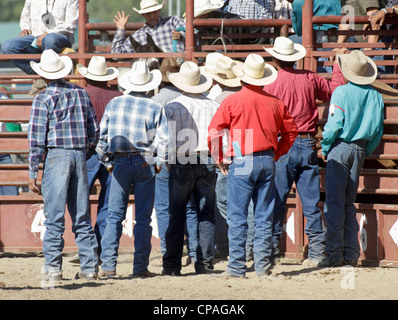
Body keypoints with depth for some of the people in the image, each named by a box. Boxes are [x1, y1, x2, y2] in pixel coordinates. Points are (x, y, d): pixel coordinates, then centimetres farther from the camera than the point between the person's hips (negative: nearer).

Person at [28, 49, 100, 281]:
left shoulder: (44, 98, -6)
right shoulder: (81, 94, 10)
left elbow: (37, 138, -7)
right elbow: (95, 130, 12)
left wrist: (33, 173, -5)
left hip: (56, 157, -5)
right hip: (80, 156, 5)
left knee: (54, 218, -3)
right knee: (82, 217, 9)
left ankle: (53, 268, -5)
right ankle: (89, 267, 7)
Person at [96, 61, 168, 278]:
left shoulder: (114, 103, 3)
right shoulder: (154, 107, -3)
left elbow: (102, 136, 4)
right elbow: (162, 139, -7)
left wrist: (107, 162, 12)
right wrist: (158, 163, 5)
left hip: (119, 164, 1)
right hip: (145, 163, -1)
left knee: (114, 217, 5)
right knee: (143, 218, 4)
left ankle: (108, 265, -2)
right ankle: (140, 266, 2)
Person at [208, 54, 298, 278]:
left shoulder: (232, 101, -5)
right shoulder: (275, 103, 5)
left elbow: (214, 132, -6)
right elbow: (290, 131, 14)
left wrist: (220, 160, 5)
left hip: (242, 163, -4)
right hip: (268, 162, 4)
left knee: (238, 218, 0)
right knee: (265, 217, 8)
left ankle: (237, 267, -3)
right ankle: (263, 266, 8)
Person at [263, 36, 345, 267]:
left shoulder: (273, 83, -7)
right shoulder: (310, 79, 3)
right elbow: (336, 91, 18)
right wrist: (338, 68, 33)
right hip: (308, 145, 3)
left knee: (277, 201, 2)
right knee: (311, 202, 6)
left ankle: (272, 250, 1)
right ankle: (317, 252, 4)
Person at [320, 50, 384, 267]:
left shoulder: (341, 92, -10)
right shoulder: (376, 96, 5)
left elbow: (334, 125, -15)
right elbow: (378, 131, 8)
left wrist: (325, 149, -2)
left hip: (340, 149, -5)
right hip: (360, 150, 5)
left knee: (334, 201, -3)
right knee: (349, 202, 13)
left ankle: (335, 253, -7)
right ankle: (351, 253, 10)